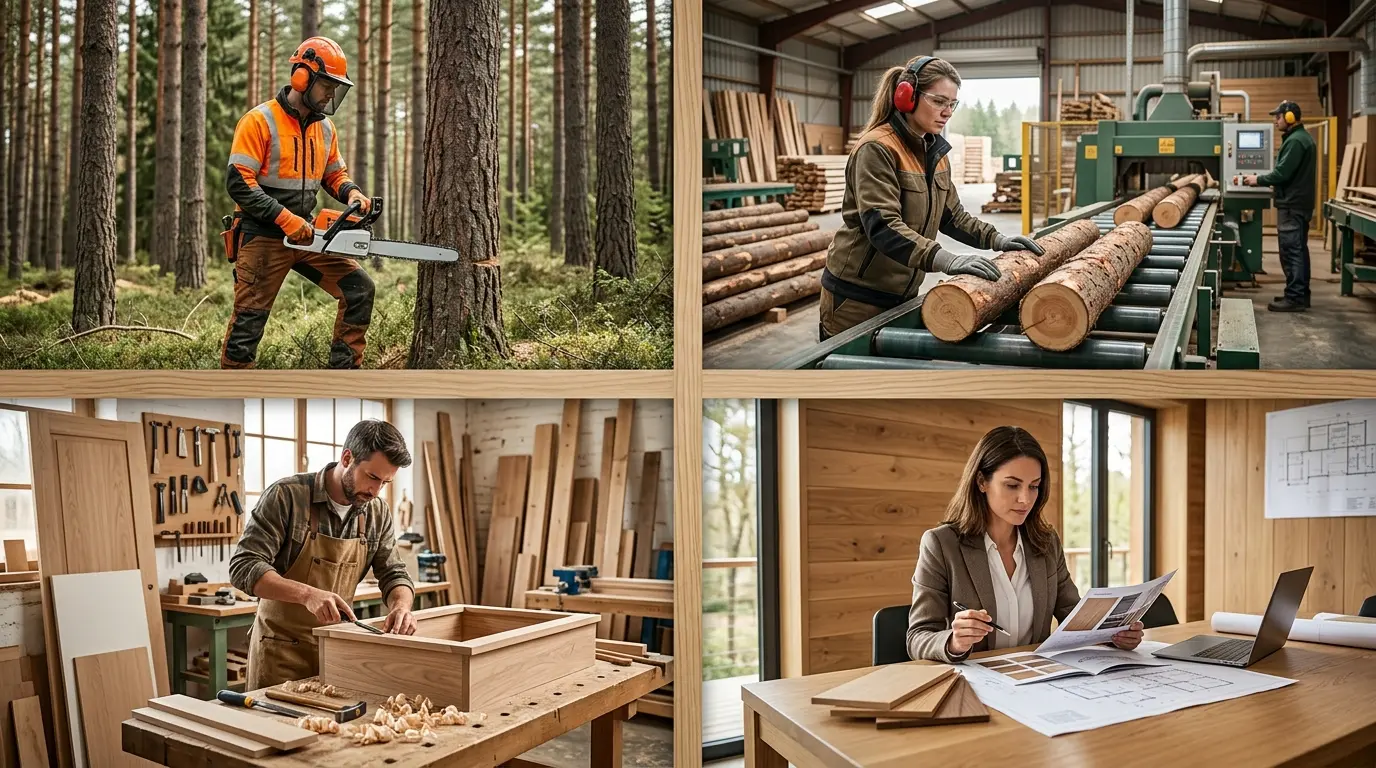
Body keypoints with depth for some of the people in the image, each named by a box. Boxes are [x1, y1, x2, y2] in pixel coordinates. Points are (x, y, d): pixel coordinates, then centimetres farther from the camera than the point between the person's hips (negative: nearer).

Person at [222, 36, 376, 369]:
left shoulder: (325, 128, 8)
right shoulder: (260, 121, -13)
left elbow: (334, 174, 19)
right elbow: (238, 182, -17)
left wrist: (351, 192, -5)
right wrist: (286, 219, -23)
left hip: (305, 235, 7)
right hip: (263, 237, -6)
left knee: (360, 288, -1)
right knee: (248, 322, -2)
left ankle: (344, 369, 6)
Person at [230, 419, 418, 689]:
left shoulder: (377, 513, -1)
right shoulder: (286, 496, -16)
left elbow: (393, 574, 4)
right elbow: (244, 567, -20)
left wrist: (401, 605, -19)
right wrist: (307, 593, -33)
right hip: (282, 650, -4)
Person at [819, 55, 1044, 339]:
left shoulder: (936, 151, 9)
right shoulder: (877, 148, -18)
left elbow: (951, 214, 15)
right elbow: (882, 225, -29)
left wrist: (995, 239, -2)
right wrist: (944, 259, -41)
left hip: (902, 293, 8)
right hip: (858, 295, -8)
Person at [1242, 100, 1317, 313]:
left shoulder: (1295, 141, -17)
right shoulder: (1302, 137, 17)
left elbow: (1282, 173, -21)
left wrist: (1258, 180, -8)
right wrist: (1264, 180, 15)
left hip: (1292, 204, -11)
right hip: (1299, 202, 11)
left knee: (1291, 251, -9)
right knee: (1298, 250, 13)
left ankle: (1295, 298, -9)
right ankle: (1300, 294, 18)